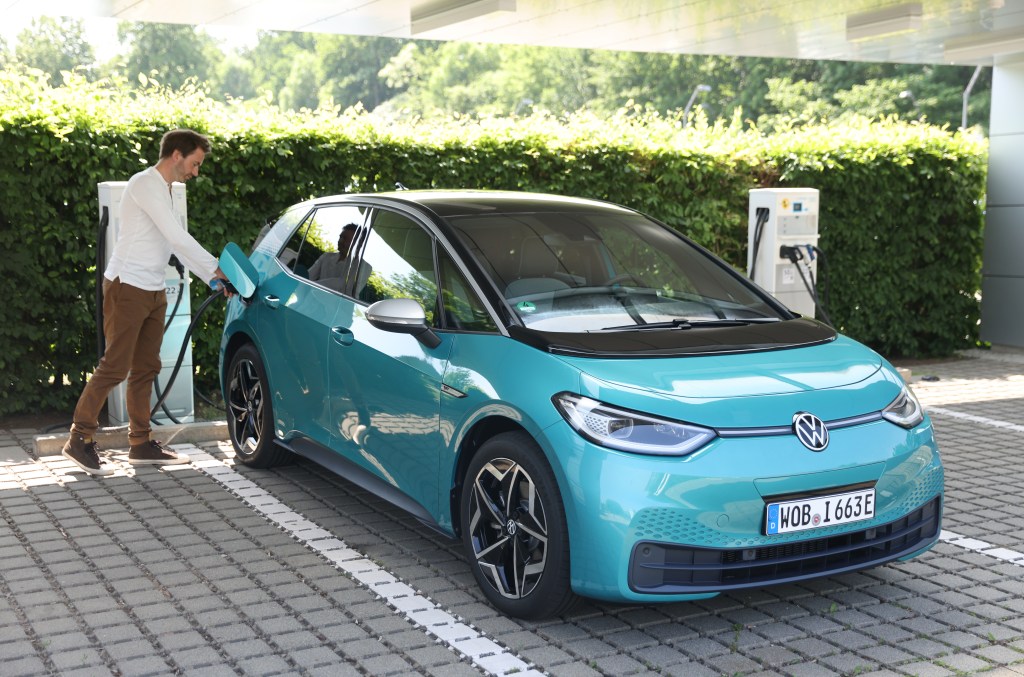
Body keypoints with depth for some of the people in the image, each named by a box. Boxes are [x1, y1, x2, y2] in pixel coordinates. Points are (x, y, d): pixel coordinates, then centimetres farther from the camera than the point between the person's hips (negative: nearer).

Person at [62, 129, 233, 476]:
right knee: (115, 367, -8)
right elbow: (178, 238, -18)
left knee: (146, 368, 10)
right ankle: (79, 440, 1)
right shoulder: (145, 184, -13)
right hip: (128, 288, -9)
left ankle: (141, 443, 16)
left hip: (153, 291, 9)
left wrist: (212, 278, 12)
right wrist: (215, 268, -10)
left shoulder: (164, 190, 17)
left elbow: (179, 245, 19)